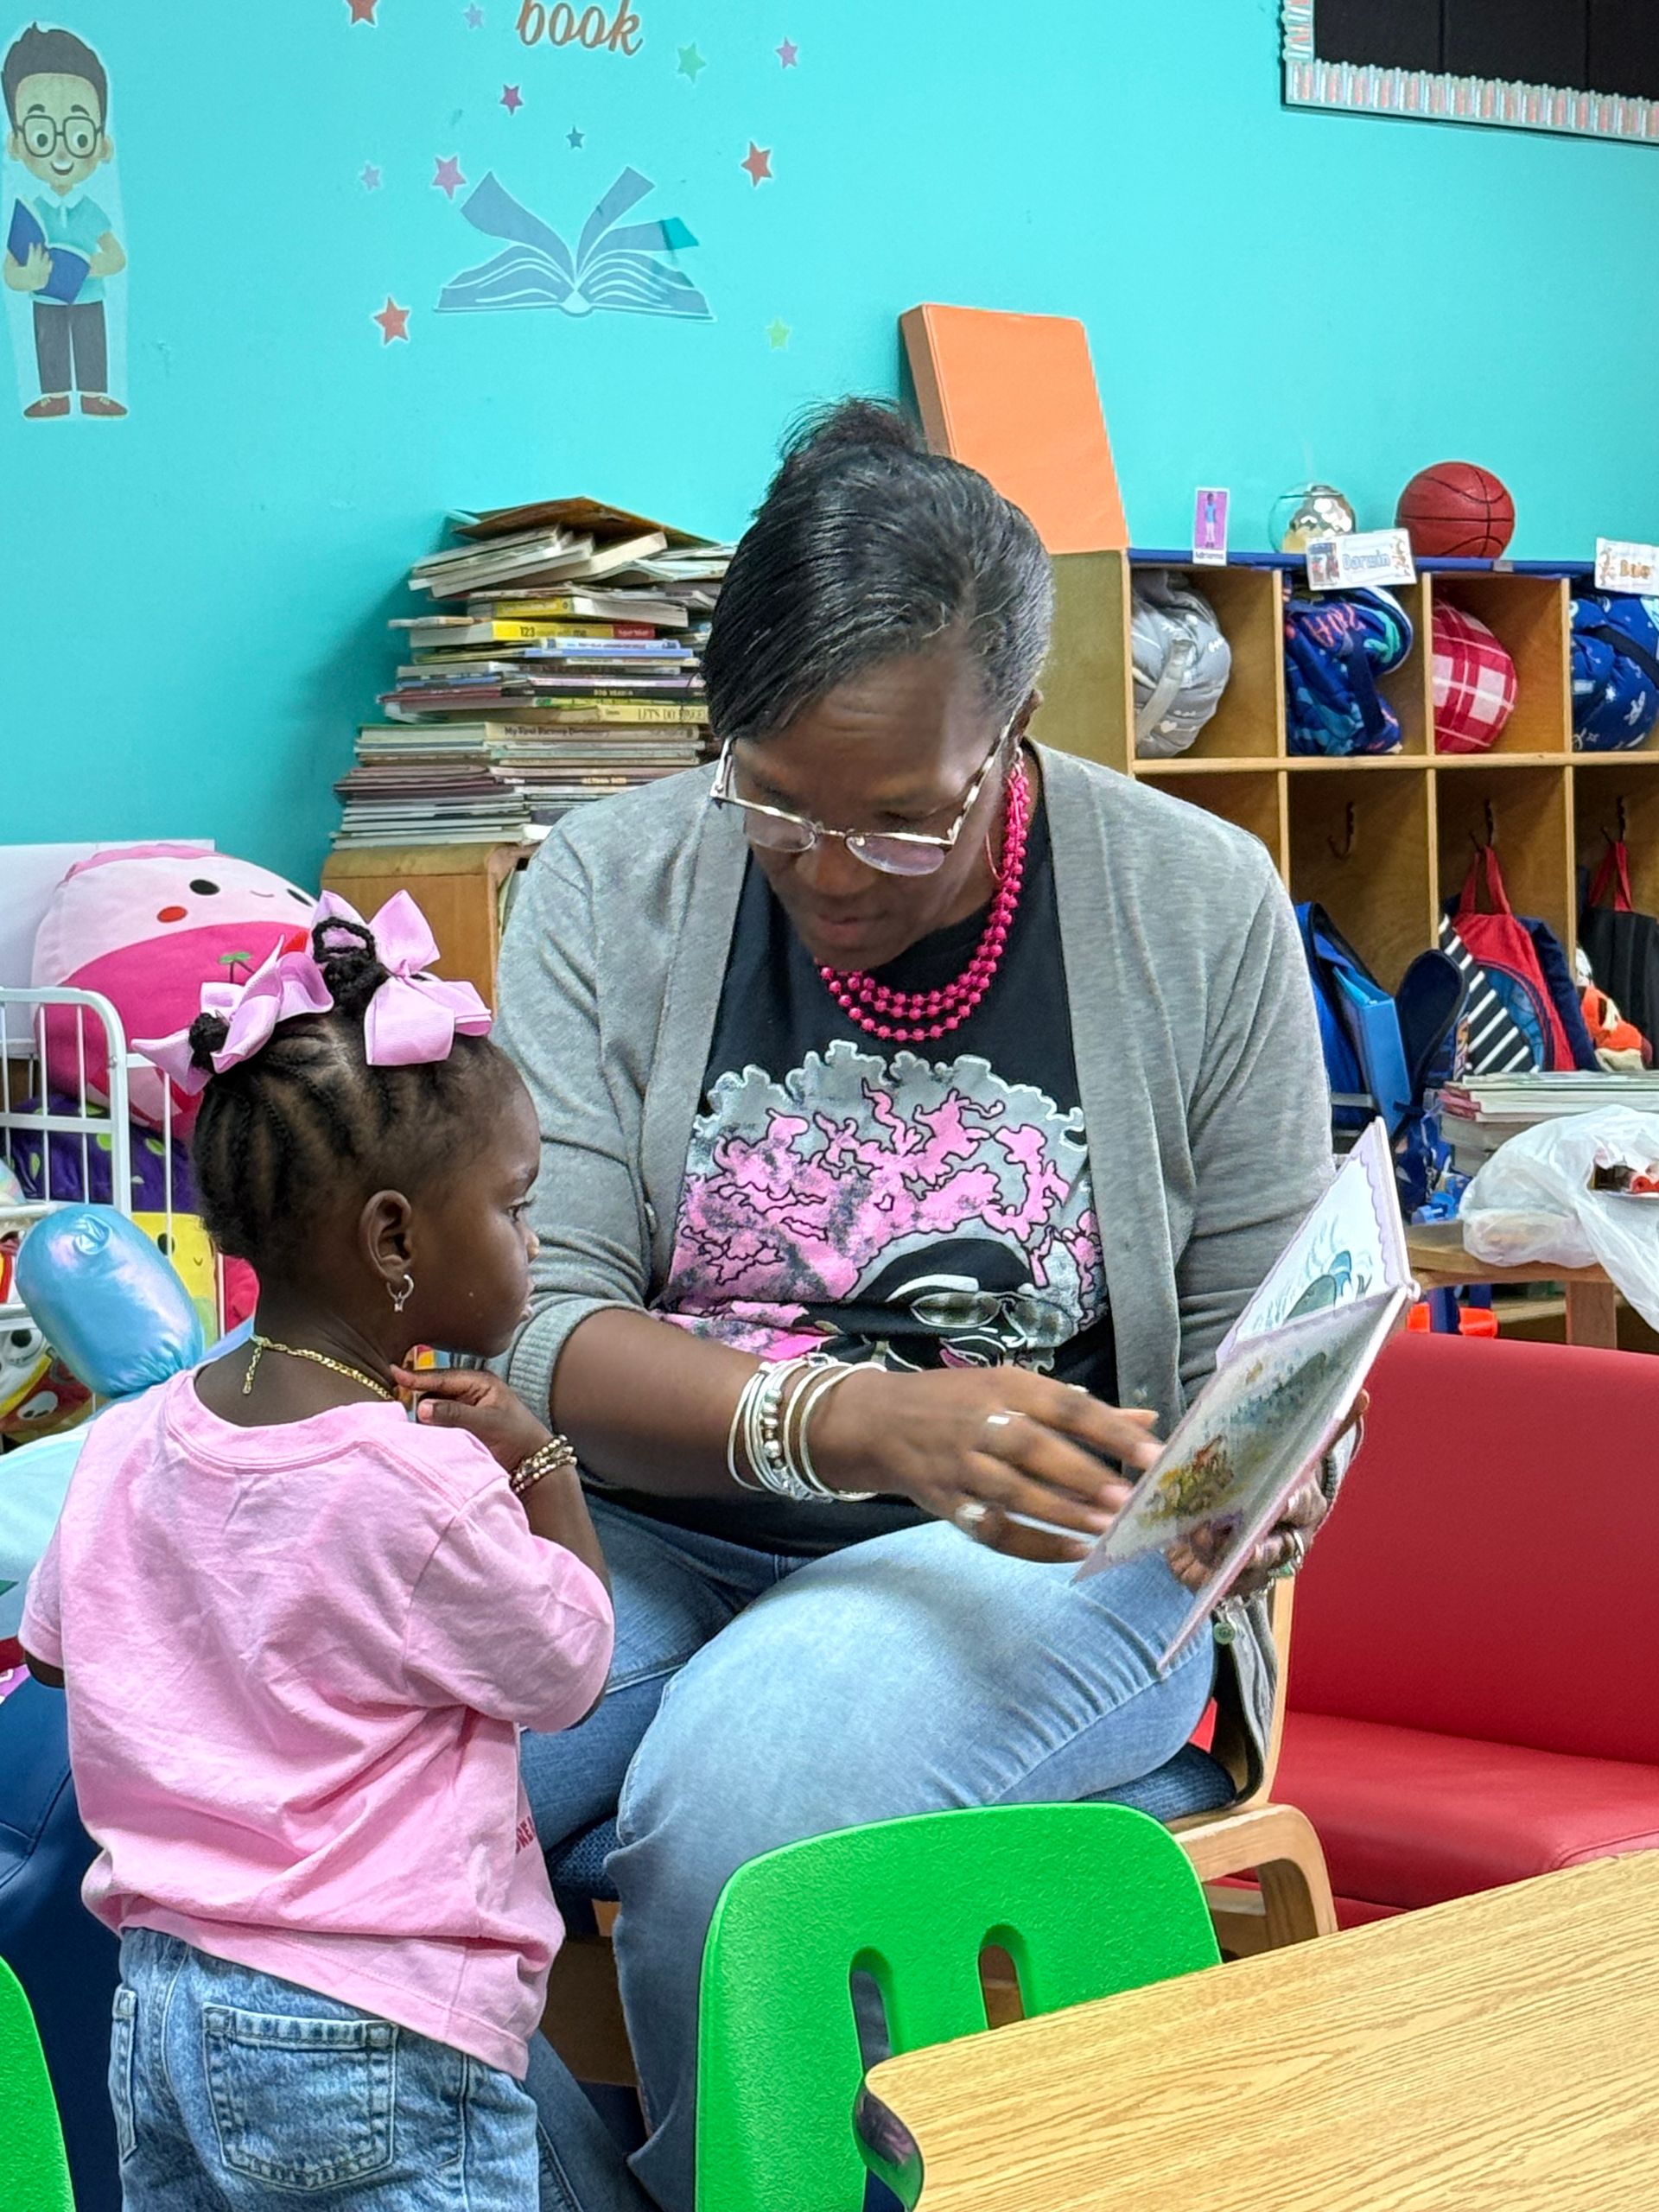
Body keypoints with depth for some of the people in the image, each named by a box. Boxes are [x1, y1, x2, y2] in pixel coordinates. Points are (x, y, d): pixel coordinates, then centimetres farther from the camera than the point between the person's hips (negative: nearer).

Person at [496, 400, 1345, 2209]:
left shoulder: (1197, 907, -1)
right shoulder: (607, 889, 0)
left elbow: (1261, 1341, 6)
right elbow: (542, 1331, -9)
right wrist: (856, 1419, -27)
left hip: (1034, 1563, -1)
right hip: (658, 1535, 2)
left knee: (746, 1786, -34)